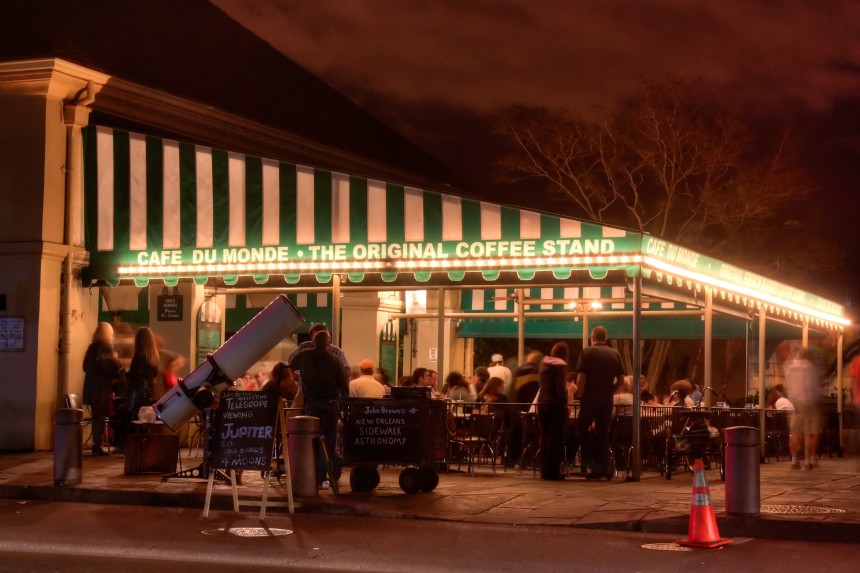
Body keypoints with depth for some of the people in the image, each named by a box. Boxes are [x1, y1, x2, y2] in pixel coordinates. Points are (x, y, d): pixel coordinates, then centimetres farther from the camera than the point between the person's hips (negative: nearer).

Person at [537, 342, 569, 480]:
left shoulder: (543, 363, 9)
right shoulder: (561, 365, -12)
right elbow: (561, 389, -17)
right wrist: (565, 404, -7)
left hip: (542, 403, 7)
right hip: (555, 404, -7)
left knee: (544, 437, 11)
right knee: (556, 438, -2)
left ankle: (544, 470, 12)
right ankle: (553, 471, -3)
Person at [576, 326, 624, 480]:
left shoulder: (587, 352, -6)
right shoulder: (615, 354, 6)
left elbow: (581, 378, -12)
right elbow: (621, 380, 5)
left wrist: (581, 395, -2)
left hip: (590, 397, -4)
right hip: (607, 399, 4)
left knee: (581, 429, 10)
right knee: (603, 433, 8)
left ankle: (591, 460, 1)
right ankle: (601, 467, 6)